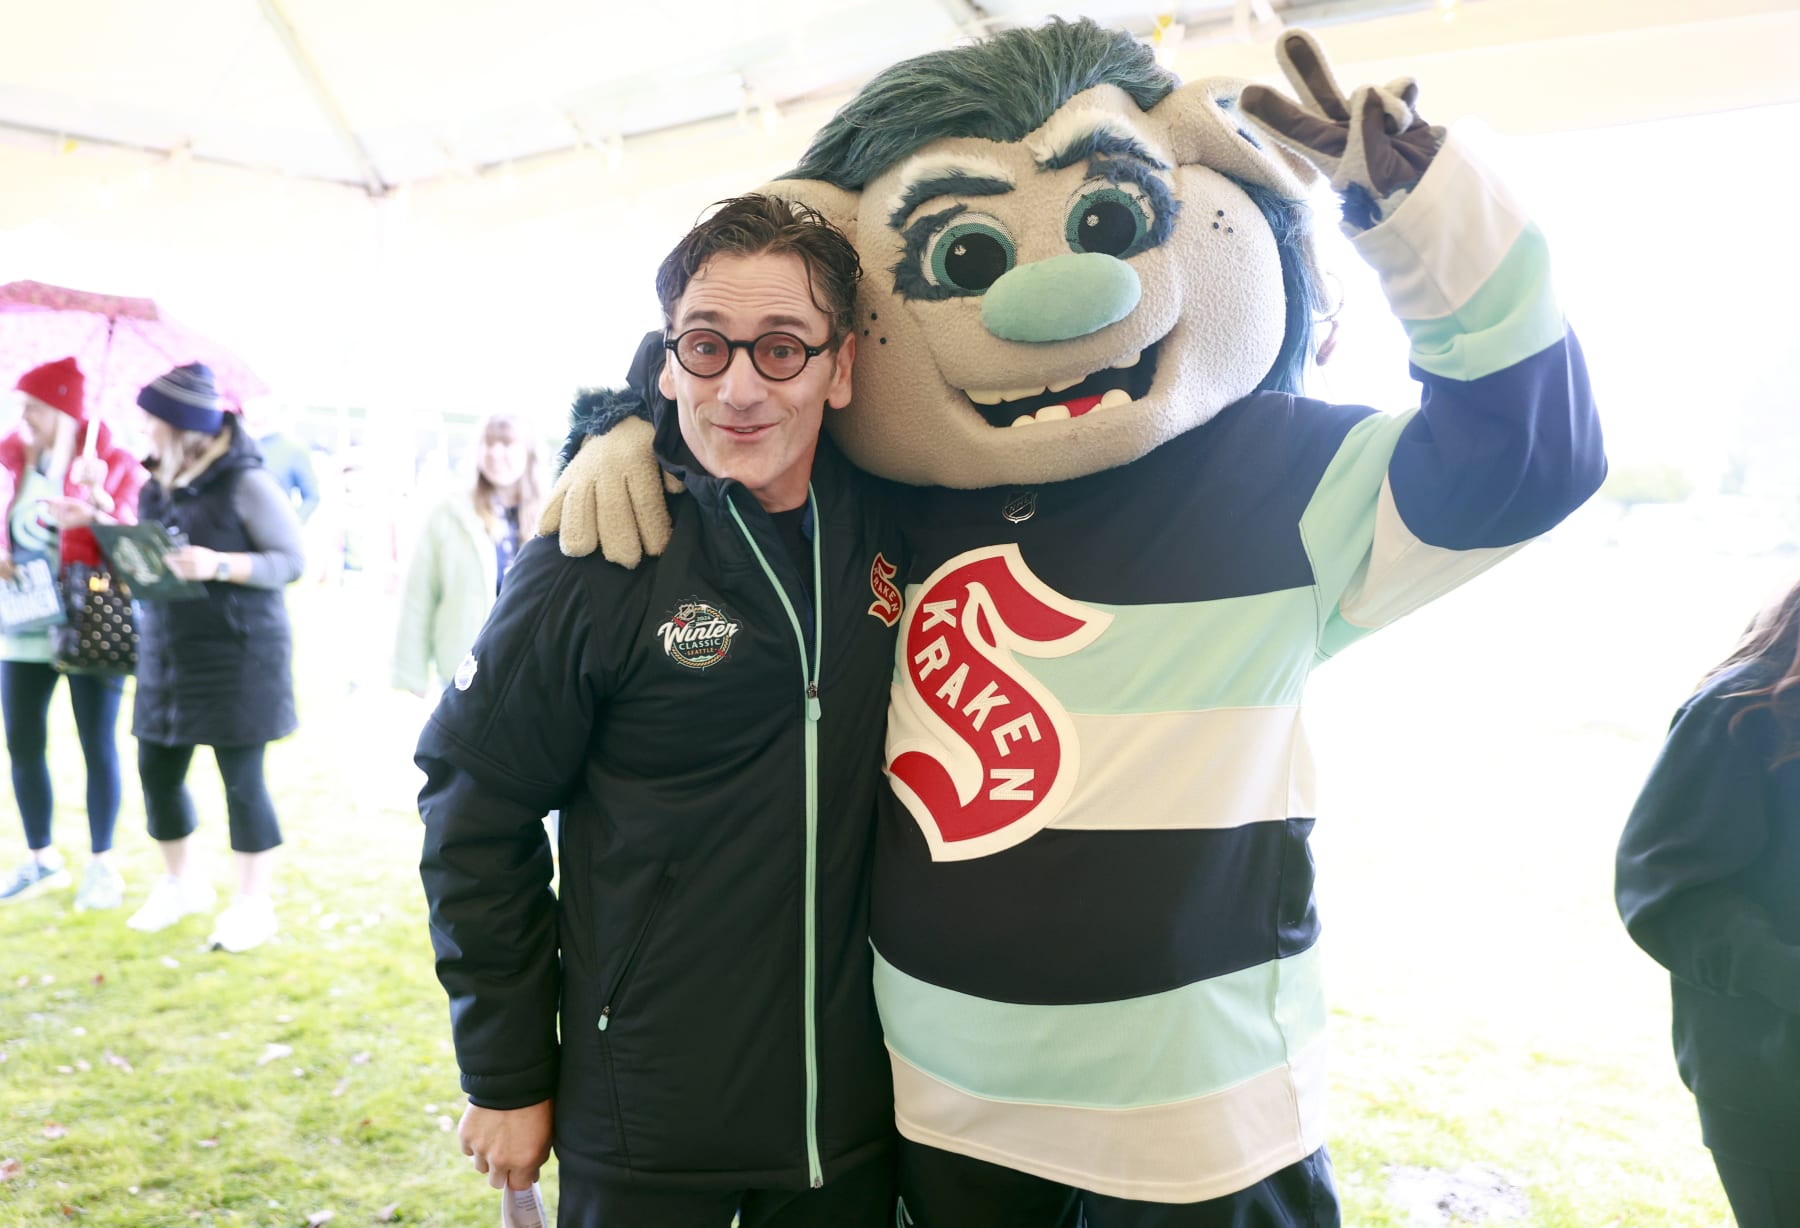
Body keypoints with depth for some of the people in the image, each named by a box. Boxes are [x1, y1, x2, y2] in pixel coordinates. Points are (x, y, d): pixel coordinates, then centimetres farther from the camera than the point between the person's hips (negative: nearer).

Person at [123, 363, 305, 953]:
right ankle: (180, 882, 34)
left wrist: (220, 565, -24)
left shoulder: (246, 483, -11)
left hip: (238, 651, -7)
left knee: (241, 778, -1)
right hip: (166, 649, 7)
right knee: (157, 771, 12)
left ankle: (253, 904, 14)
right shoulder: (157, 485, 9)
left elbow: (291, 561, -12)